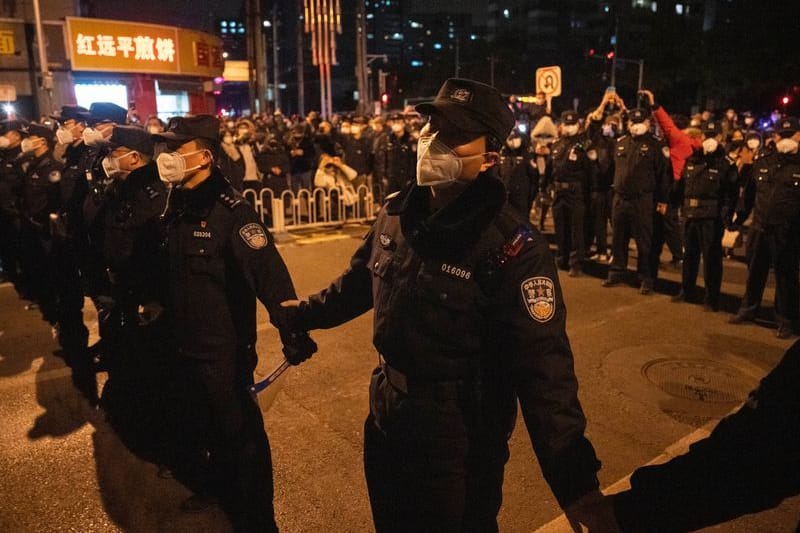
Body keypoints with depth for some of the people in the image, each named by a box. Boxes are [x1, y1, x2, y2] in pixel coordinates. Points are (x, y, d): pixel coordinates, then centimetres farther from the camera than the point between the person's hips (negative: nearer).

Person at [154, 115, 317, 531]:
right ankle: (220, 483, 50)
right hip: (186, 342, 8)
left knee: (240, 432, 6)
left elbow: (267, 269, -32)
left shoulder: (229, 210, -20)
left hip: (224, 346, -8)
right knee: (206, 422, 25)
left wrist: (291, 329, -42)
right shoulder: (177, 205, 4)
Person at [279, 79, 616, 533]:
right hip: (387, 421, 7)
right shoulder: (397, 213, -4)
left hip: (461, 442, -6)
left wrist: (577, 483, -29)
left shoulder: (513, 247, -24)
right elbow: (360, 281, 13)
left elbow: (543, 369, -26)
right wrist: (302, 313, 25)